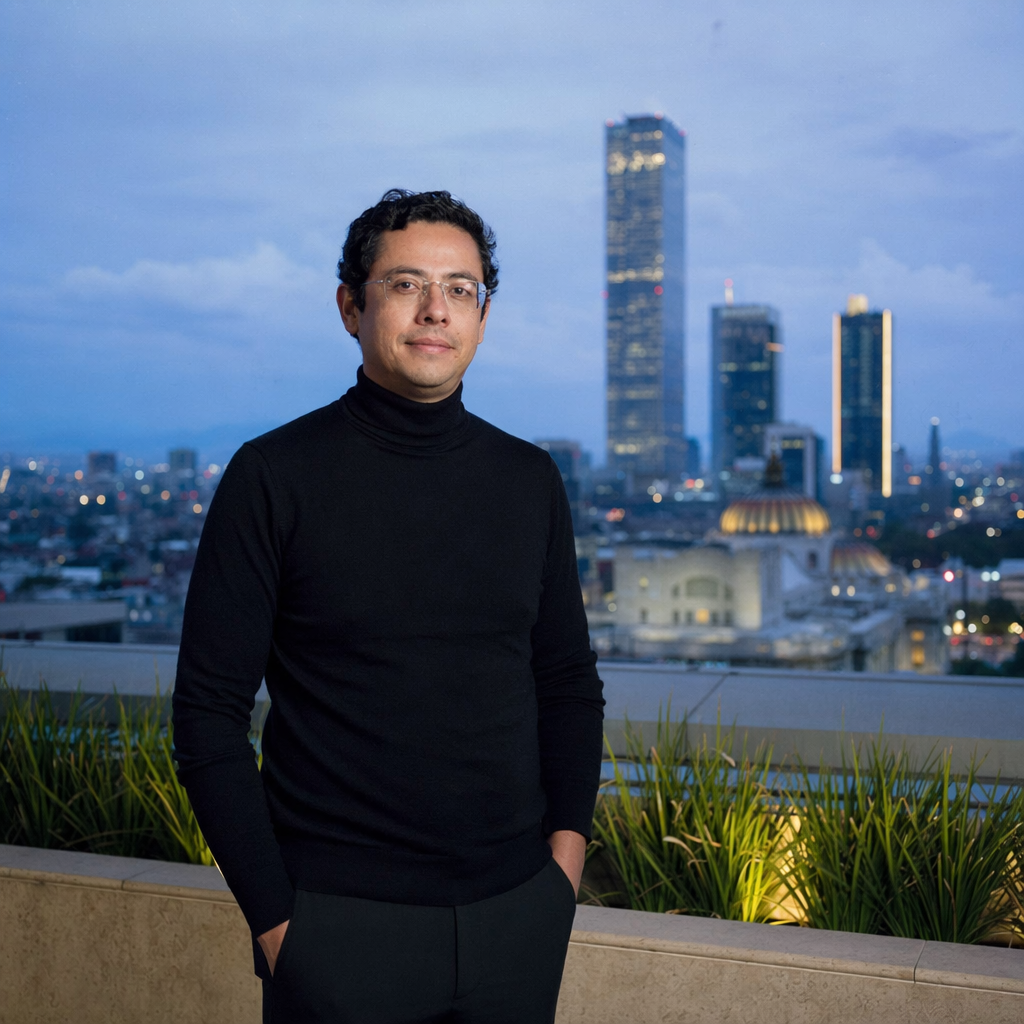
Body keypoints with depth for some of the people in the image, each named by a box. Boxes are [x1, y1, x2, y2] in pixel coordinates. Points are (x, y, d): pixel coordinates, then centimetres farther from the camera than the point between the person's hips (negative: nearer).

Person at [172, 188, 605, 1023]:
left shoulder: (530, 481, 4)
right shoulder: (274, 476, -7)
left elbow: (570, 683, 11)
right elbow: (210, 708, -7)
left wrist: (567, 847, -1)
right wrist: (272, 918, -9)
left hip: (518, 909, 4)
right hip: (342, 918, -3)